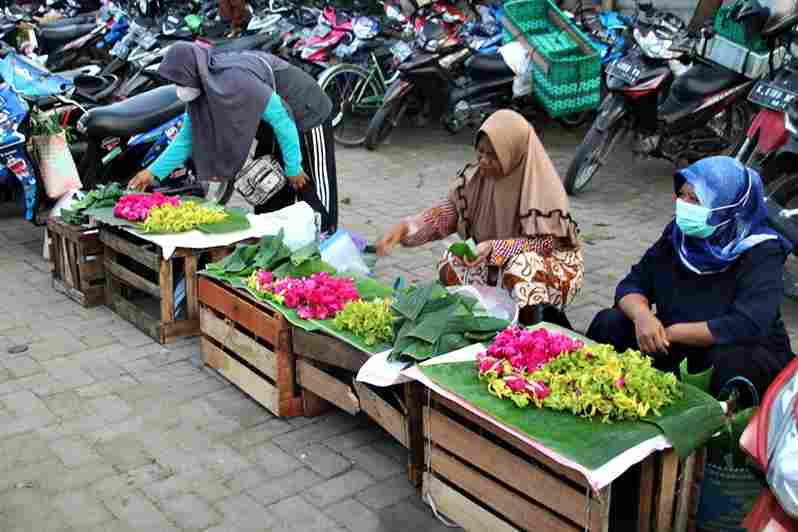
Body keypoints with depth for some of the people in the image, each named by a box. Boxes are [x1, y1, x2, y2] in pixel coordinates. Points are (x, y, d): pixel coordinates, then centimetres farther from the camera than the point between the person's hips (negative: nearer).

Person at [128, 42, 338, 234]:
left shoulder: (236, 80, -34)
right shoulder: (202, 88, -5)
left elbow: (280, 118, -29)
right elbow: (187, 137, 2)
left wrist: (293, 168, -22)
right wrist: (154, 171, -4)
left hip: (307, 116, -9)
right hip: (272, 128, 9)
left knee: (314, 190, -2)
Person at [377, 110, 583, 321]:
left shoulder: (542, 185, -25)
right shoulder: (476, 177, -11)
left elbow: (544, 242, -24)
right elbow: (446, 213, -10)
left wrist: (494, 248, -36)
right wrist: (405, 228, -27)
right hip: (497, 261, 5)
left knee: (520, 270, -36)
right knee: (451, 268, -16)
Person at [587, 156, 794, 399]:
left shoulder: (761, 252, -19)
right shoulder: (678, 233, -3)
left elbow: (746, 326, -30)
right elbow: (632, 284, -3)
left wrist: (672, 332, -27)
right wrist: (642, 315, -26)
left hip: (747, 353, -4)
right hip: (678, 346, 5)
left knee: (728, 361, -38)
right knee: (609, 323, -14)